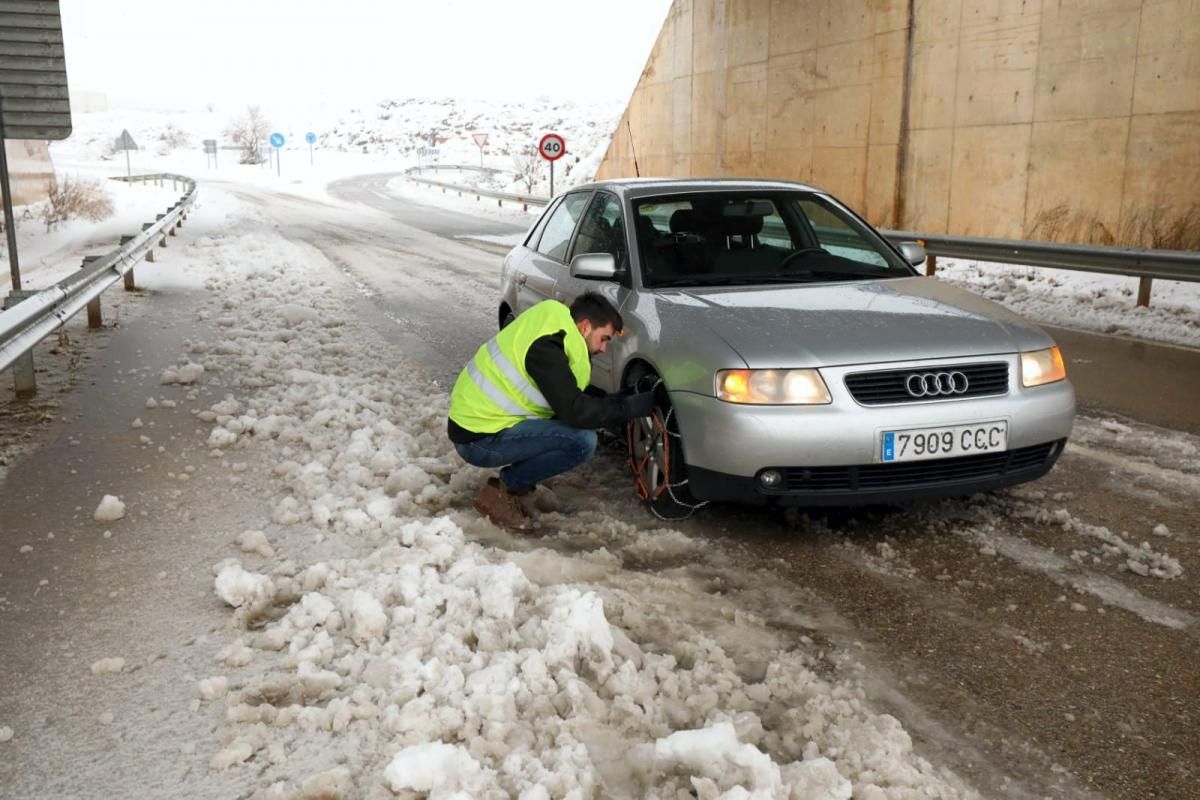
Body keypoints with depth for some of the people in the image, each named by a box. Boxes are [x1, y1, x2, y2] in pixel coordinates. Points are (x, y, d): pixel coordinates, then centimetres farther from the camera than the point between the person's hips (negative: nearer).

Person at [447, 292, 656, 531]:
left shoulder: (553, 328, 9)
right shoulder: (545, 349, -21)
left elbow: (572, 395, 19)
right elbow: (575, 411, -25)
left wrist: (618, 400, 8)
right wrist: (634, 406, -17)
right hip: (479, 439, -10)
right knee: (582, 441, -20)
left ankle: (509, 484, 12)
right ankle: (503, 491, -7)